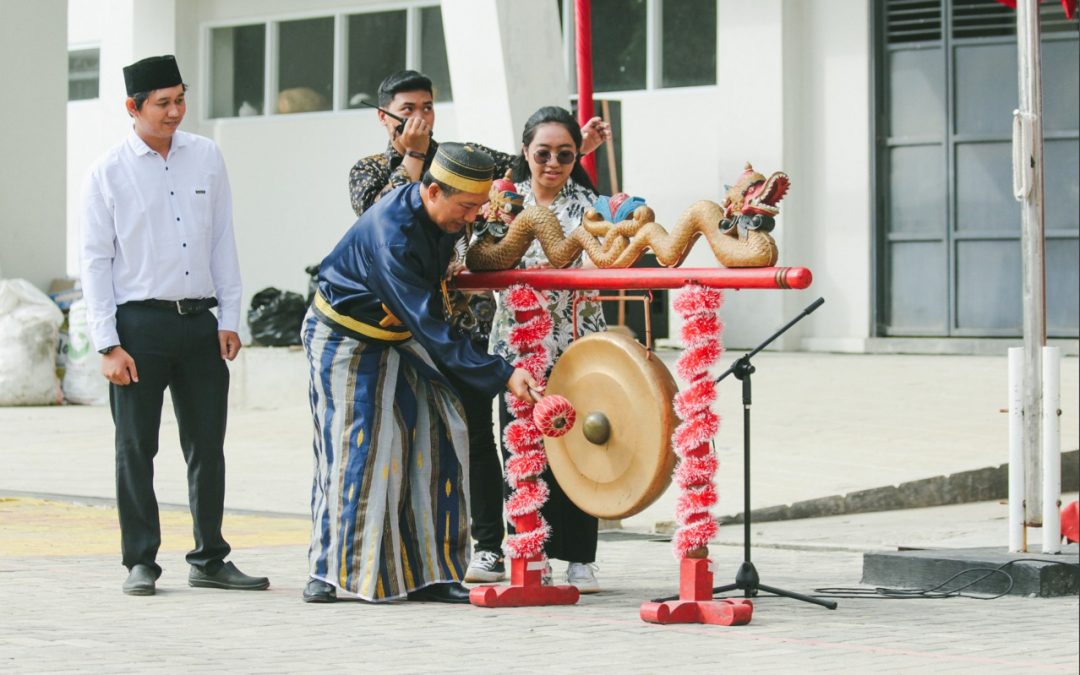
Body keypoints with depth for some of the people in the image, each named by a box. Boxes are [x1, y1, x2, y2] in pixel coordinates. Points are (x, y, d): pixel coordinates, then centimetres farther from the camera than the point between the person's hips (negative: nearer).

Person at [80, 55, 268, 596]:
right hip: (139, 323, -3)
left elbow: (223, 241, 11)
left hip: (200, 322, 3)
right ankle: (141, 563, 11)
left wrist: (229, 318, 6)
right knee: (136, 449, 2)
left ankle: (210, 560, 17)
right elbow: (96, 261, -2)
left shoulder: (206, 157, 8)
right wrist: (108, 344, -8)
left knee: (207, 446, 7)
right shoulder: (109, 173, -2)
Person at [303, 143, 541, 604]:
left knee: (437, 437, -4)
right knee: (354, 446, -8)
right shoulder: (392, 235, -36)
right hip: (345, 337, -7)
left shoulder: (444, 218, -11)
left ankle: (428, 571, -3)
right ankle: (330, 571, 5)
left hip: (398, 336, 7)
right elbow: (433, 330, -37)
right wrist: (502, 376, -40)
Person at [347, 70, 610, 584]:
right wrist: (411, 157, -10)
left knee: (474, 431, -3)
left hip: (466, 318, -1)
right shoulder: (369, 171, 9)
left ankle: (488, 547, 0)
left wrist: (575, 147, -12)